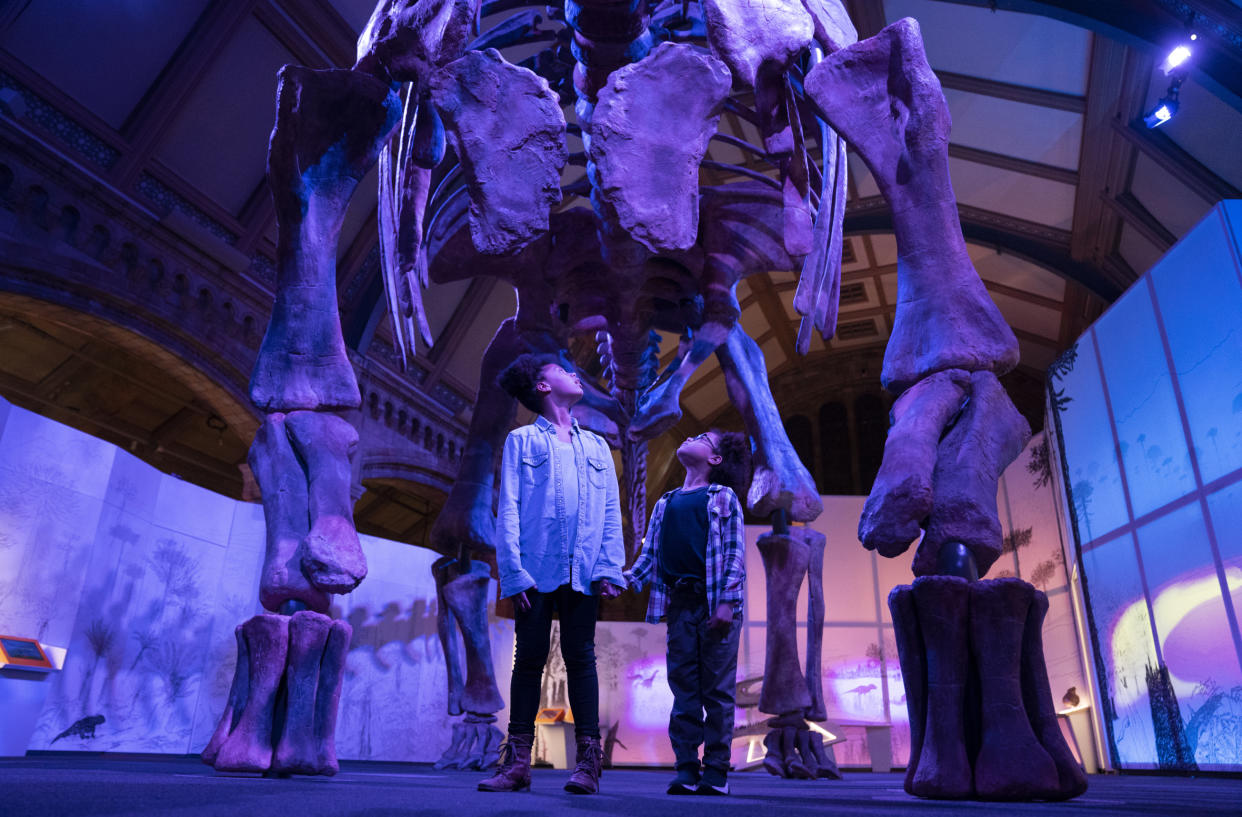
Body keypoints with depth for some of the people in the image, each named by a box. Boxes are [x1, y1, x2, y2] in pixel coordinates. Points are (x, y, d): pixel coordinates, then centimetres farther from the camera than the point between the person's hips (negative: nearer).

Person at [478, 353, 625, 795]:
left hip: (583, 572, 2)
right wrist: (515, 572, -11)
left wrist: (609, 569, -1)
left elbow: (611, 513, 12)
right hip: (537, 570, -2)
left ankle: (589, 759, 8)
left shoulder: (596, 446, 19)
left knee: (580, 658, 4)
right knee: (529, 658, 2)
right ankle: (517, 761, 9)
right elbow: (508, 510, 0)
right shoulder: (521, 441, 9)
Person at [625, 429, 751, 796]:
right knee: (684, 689, 4)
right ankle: (686, 770, 11)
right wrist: (625, 580, 1)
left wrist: (727, 602, -13)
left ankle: (716, 772, 7)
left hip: (715, 604, -4)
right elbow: (650, 554, 17)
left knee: (717, 690, 0)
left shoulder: (723, 497, 6)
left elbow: (734, 554, -3)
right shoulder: (666, 503, 19)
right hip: (680, 604, 4)